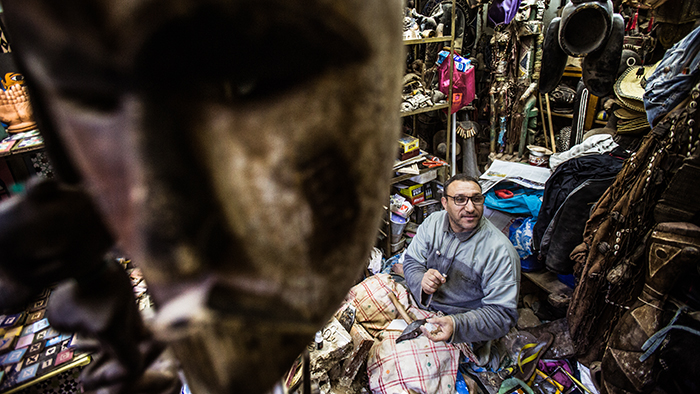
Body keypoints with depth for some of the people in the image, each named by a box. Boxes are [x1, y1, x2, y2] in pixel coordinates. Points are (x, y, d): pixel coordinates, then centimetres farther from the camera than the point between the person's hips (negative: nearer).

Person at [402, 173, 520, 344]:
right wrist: (422, 281, -24)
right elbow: (411, 261, 1)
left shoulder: (500, 251, -20)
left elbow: (502, 313, -20)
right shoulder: (433, 222, -5)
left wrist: (456, 324, -37)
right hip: (421, 303, 6)